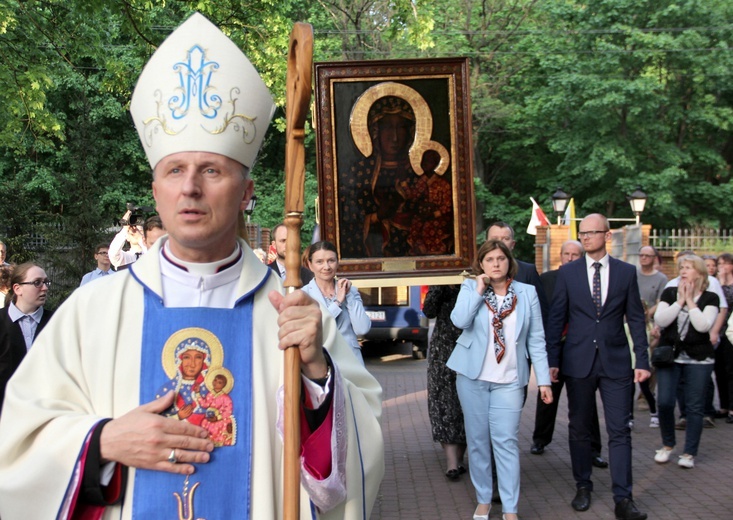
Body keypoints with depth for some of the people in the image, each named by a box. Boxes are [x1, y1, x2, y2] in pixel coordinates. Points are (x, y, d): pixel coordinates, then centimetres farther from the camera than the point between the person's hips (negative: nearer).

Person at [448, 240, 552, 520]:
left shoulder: (527, 293, 3)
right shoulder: (470, 288, 2)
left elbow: (536, 340, 2)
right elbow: (459, 320, -16)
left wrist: (543, 380, -1)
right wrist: (479, 290, -13)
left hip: (509, 380, -1)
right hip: (472, 376, 1)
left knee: (506, 441, -3)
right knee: (477, 439, 8)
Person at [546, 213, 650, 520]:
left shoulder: (626, 272, 3)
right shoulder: (567, 272, 2)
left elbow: (636, 319, 4)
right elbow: (556, 319, 2)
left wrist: (642, 360, -1)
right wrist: (553, 360, -3)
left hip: (616, 362, 0)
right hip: (578, 362, 1)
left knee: (620, 431, 0)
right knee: (579, 429, 10)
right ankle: (583, 487, 25)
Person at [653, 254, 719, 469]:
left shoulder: (710, 298, 1)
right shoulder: (669, 293, 6)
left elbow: (703, 325, -15)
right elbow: (660, 320, -8)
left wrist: (690, 301, -10)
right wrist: (680, 300, -10)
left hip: (698, 359, -1)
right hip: (669, 355, 1)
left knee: (694, 407, 2)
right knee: (665, 403, -2)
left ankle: (689, 453, 13)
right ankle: (667, 445, 20)